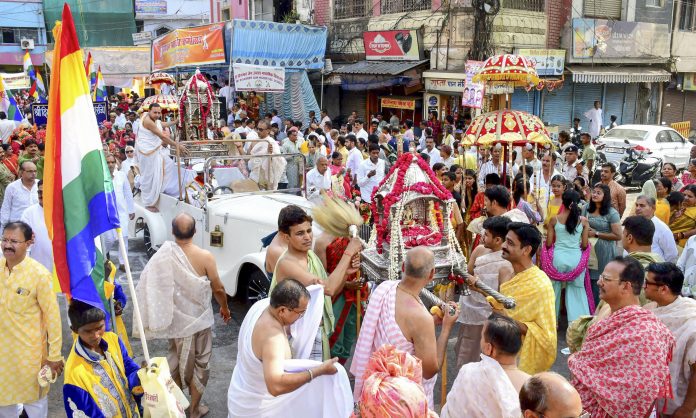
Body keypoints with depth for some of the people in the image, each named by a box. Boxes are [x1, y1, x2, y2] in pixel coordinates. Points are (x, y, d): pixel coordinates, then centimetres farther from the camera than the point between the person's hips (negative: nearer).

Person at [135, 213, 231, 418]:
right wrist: (225, 307, 9)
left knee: (176, 360, 23)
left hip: (176, 319, 2)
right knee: (199, 363, 15)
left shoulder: (163, 256, -15)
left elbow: (151, 288, -10)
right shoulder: (205, 257, -20)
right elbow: (218, 289, -10)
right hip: (199, 319, -2)